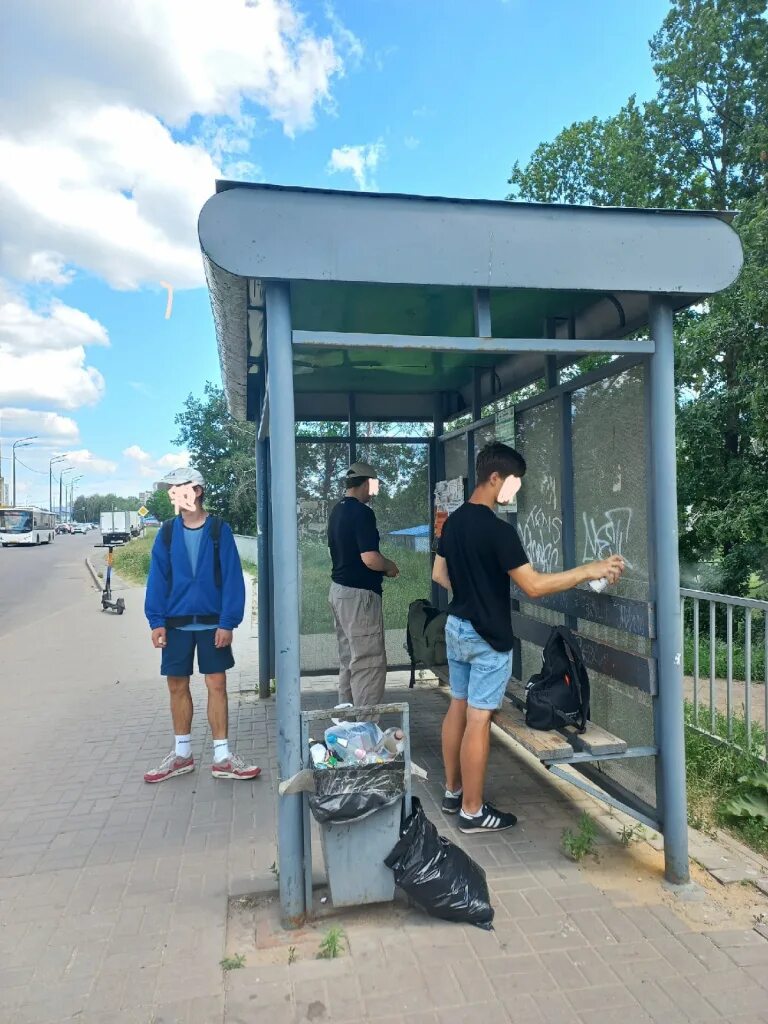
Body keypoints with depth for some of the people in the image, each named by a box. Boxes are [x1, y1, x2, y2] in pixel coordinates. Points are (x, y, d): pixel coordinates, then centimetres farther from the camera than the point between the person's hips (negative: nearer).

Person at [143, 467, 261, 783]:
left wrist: (228, 623, -13)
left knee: (216, 684, 2)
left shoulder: (219, 530, -6)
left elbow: (232, 578, -8)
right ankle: (182, 754, 25)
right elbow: (158, 579, 2)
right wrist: (156, 621, -6)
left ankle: (222, 757, 12)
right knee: (177, 685, 10)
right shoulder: (167, 533, 2)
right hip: (176, 623, 3)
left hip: (212, 622, -2)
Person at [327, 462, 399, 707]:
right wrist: (390, 566, -4)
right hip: (359, 594, -10)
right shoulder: (362, 512, -17)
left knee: (348, 660, 16)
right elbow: (370, 558, -24)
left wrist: (381, 567, 20)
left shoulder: (337, 511, 12)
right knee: (370, 662, -3)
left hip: (339, 589, 10)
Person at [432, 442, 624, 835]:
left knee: (458, 707, 16)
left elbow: (439, 574, 12)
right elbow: (533, 586, -23)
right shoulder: (497, 530, -22)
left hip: (456, 626, 9)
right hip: (487, 637, -8)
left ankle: (452, 792, 28)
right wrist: (586, 571, -16)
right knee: (478, 719, 0)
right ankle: (472, 811, 11)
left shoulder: (453, 521, 4)